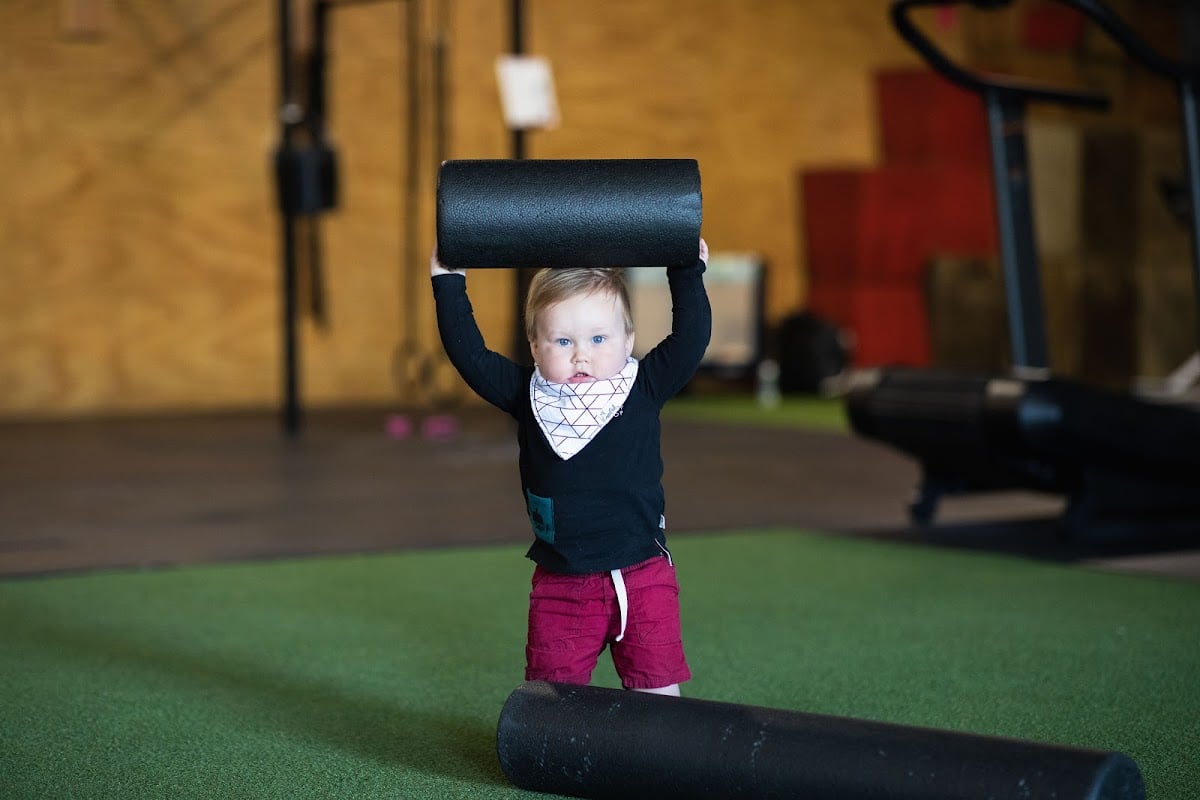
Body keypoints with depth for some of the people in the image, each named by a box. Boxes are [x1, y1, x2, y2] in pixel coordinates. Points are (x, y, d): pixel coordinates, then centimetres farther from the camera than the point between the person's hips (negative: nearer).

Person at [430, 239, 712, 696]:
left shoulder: (644, 389, -3)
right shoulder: (528, 397, -1)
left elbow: (691, 337, -7)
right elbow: (468, 352, -2)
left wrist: (687, 272, -9)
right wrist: (448, 283, -3)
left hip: (643, 574, -1)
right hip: (560, 583, 1)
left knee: (656, 690, 2)